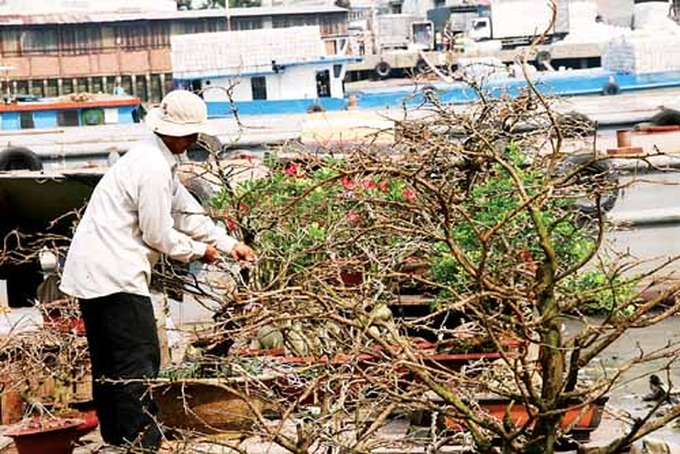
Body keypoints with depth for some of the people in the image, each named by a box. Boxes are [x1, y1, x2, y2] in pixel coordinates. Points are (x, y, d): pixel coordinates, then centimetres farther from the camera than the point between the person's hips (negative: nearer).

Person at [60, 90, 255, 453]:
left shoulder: (157, 159, 15)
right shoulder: (153, 168, -17)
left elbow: (187, 212, 20)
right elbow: (158, 234, -15)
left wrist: (229, 244, 16)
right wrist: (199, 251, 1)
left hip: (89, 272, 11)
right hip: (113, 274, -11)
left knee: (109, 364, 15)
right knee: (139, 361, -7)